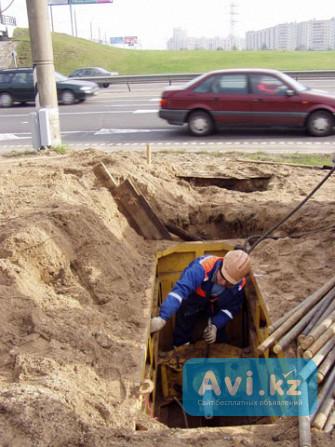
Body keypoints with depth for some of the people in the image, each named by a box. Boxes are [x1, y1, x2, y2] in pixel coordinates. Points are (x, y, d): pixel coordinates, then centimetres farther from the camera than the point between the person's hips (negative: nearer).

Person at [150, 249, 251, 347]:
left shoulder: (240, 284, -29)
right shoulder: (201, 268, -46)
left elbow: (231, 308, -13)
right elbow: (180, 289, -58)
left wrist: (215, 326, -30)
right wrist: (162, 318, -70)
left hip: (215, 304, 3)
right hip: (191, 299, -3)